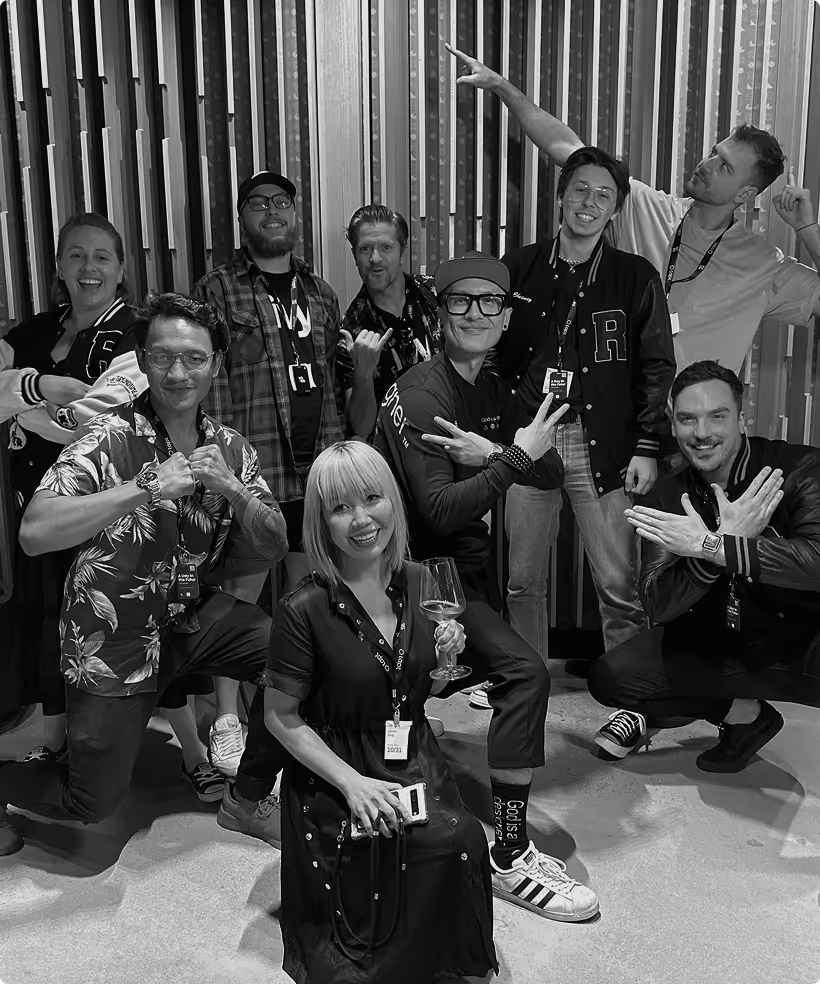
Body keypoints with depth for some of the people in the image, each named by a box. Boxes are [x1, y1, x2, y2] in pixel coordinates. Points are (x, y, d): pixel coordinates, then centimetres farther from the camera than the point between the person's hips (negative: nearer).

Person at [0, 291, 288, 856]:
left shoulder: (230, 448, 0)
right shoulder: (110, 438, -17)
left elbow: (273, 549, -1)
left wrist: (232, 490, -20)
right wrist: (147, 487, -35)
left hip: (200, 616, 5)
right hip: (116, 637, -5)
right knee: (93, 802, -1)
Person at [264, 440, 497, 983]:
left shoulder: (421, 583, 0)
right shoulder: (304, 611, -16)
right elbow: (282, 718, -8)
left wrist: (446, 655, -7)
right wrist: (353, 782, -16)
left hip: (415, 761, 5)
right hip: (334, 773, -5)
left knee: (463, 841, -23)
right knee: (443, 845, -28)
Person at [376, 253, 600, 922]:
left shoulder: (492, 391, 9)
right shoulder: (421, 395, -17)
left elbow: (553, 476, 2)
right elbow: (441, 513, -25)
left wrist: (491, 455, -15)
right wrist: (515, 457, -25)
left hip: (465, 559, 9)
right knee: (524, 672, -20)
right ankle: (510, 855, -13)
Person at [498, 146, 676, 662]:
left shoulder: (636, 277, 3)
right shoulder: (520, 267, 8)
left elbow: (658, 368, 2)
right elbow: (494, 353, 11)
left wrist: (648, 447, -6)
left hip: (602, 445, -2)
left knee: (621, 587, 0)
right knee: (523, 581, 10)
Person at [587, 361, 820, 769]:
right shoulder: (667, 498, -3)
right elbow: (658, 605, -13)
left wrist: (713, 546, -35)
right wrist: (729, 539, -27)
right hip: (714, 645, 5)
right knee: (609, 677, -6)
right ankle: (742, 712, 10)